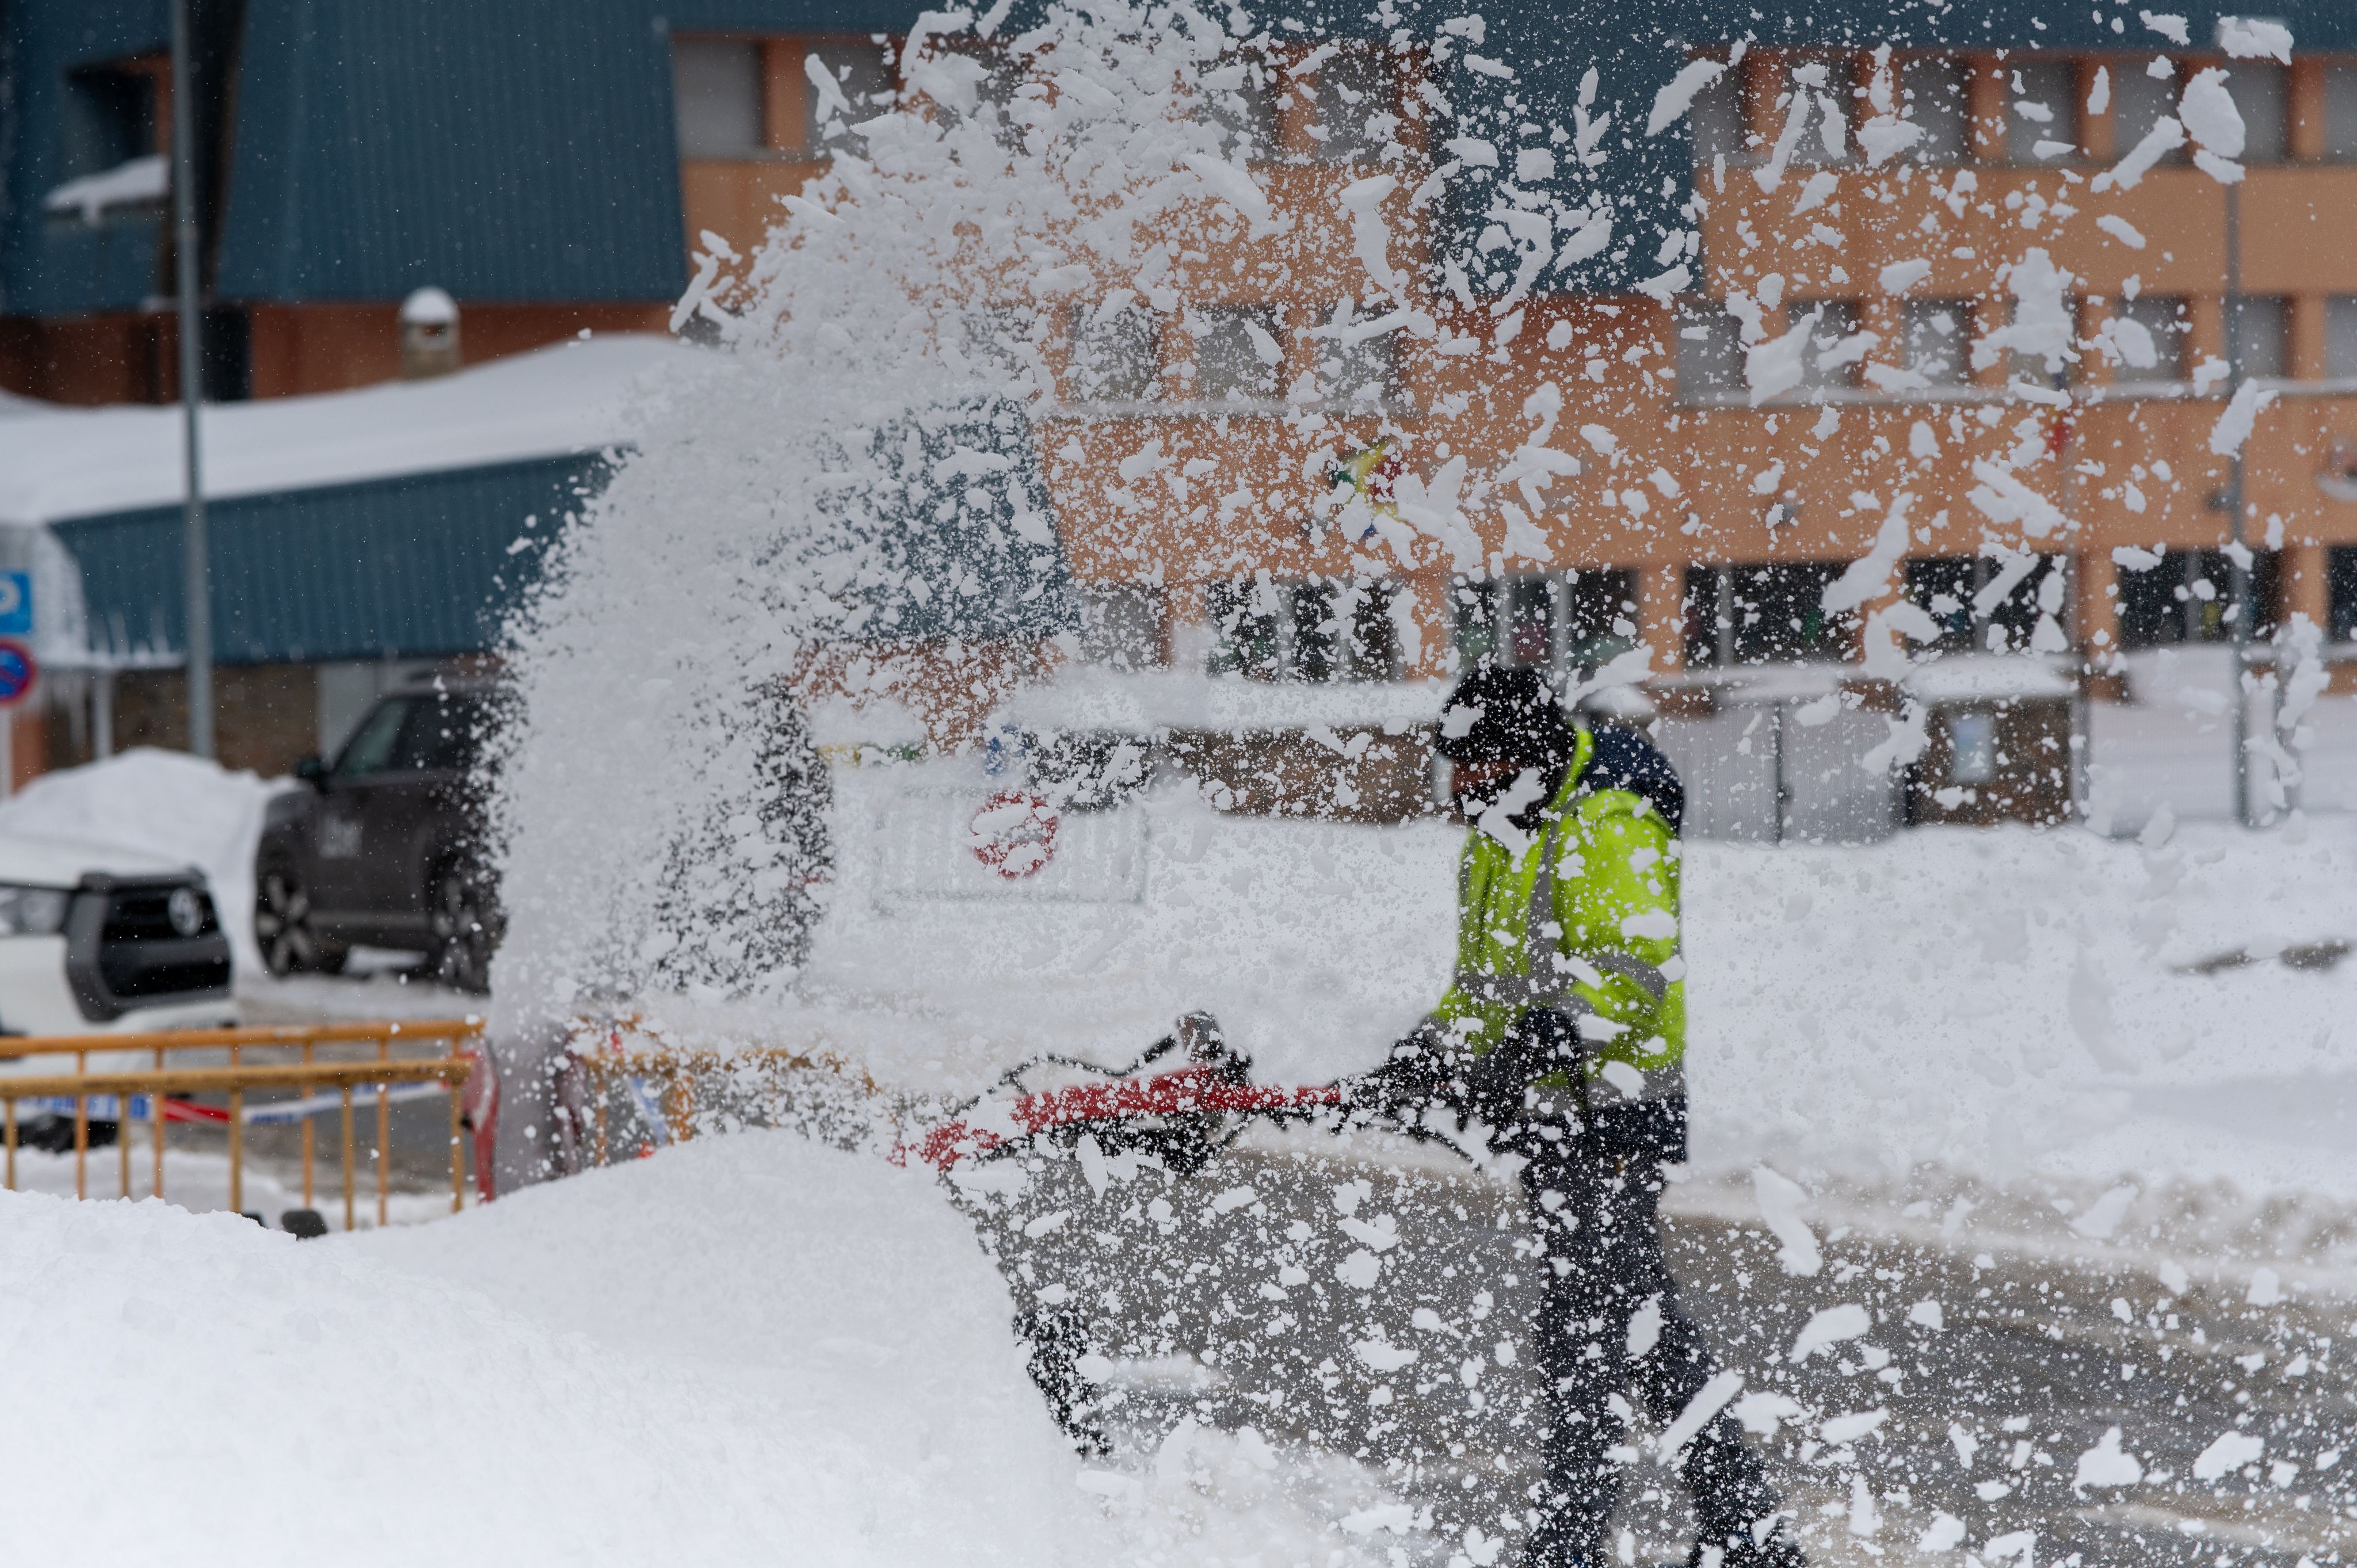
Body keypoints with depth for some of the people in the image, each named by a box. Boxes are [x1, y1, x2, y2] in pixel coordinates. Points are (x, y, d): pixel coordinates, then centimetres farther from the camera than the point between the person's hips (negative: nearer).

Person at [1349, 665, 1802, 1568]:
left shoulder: (1612, 826, -16)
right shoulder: (1496, 842, 16)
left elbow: (1633, 972, -26)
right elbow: (1485, 985, 25)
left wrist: (1529, 1051, -36)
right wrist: (1422, 1061, 10)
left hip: (1619, 1103, -10)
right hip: (1554, 1112, 10)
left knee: (1584, 1323, -9)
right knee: (1635, 1308, 12)